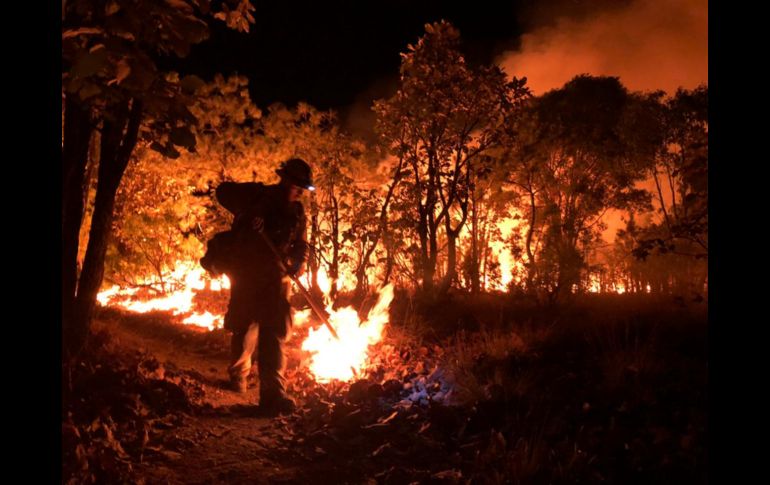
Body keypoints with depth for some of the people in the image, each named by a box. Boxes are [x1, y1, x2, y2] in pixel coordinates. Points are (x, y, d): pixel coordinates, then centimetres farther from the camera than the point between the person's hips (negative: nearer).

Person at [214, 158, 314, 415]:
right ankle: (238, 375, 34)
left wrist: (297, 261, -10)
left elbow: (301, 244, 12)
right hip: (246, 274, -2)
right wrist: (248, 213, -23)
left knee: (274, 334, -6)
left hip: (276, 278, 3)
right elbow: (224, 191, -9)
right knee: (245, 328, 6)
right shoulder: (257, 195, -2)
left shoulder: (296, 212, 9)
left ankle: (272, 393, -7)